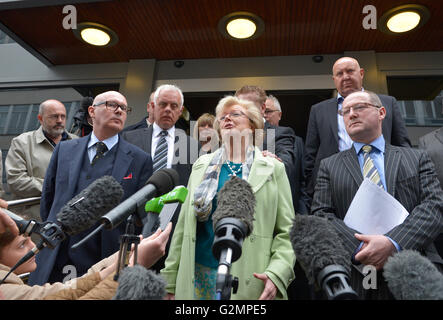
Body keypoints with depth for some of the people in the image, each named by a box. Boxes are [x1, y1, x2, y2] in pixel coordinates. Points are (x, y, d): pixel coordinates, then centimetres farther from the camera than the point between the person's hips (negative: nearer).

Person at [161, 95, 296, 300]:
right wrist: (170, 282, 5)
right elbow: (183, 226, 7)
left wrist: (276, 274, -15)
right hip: (199, 278, 2)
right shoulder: (202, 166, 8)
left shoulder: (273, 168, 2)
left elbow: (286, 232, -1)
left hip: (251, 281, -1)